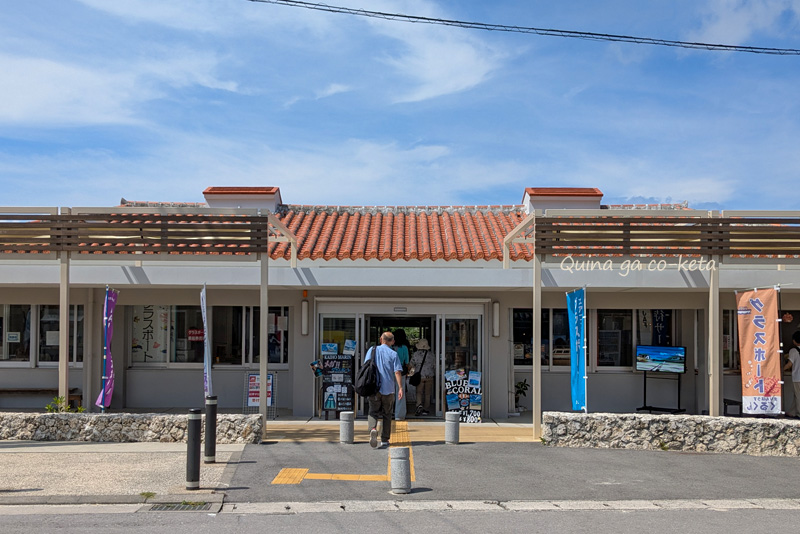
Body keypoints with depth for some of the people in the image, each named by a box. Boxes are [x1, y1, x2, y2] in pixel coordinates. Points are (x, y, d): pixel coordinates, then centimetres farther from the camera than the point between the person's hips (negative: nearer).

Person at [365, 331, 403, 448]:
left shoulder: (372, 350, 4)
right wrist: (400, 388, -7)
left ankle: (373, 429, -22)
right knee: (386, 414, 11)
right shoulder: (393, 354, 0)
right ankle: (385, 440, 13)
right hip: (388, 389, 0)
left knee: (373, 412, 8)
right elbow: (397, 372, -8)